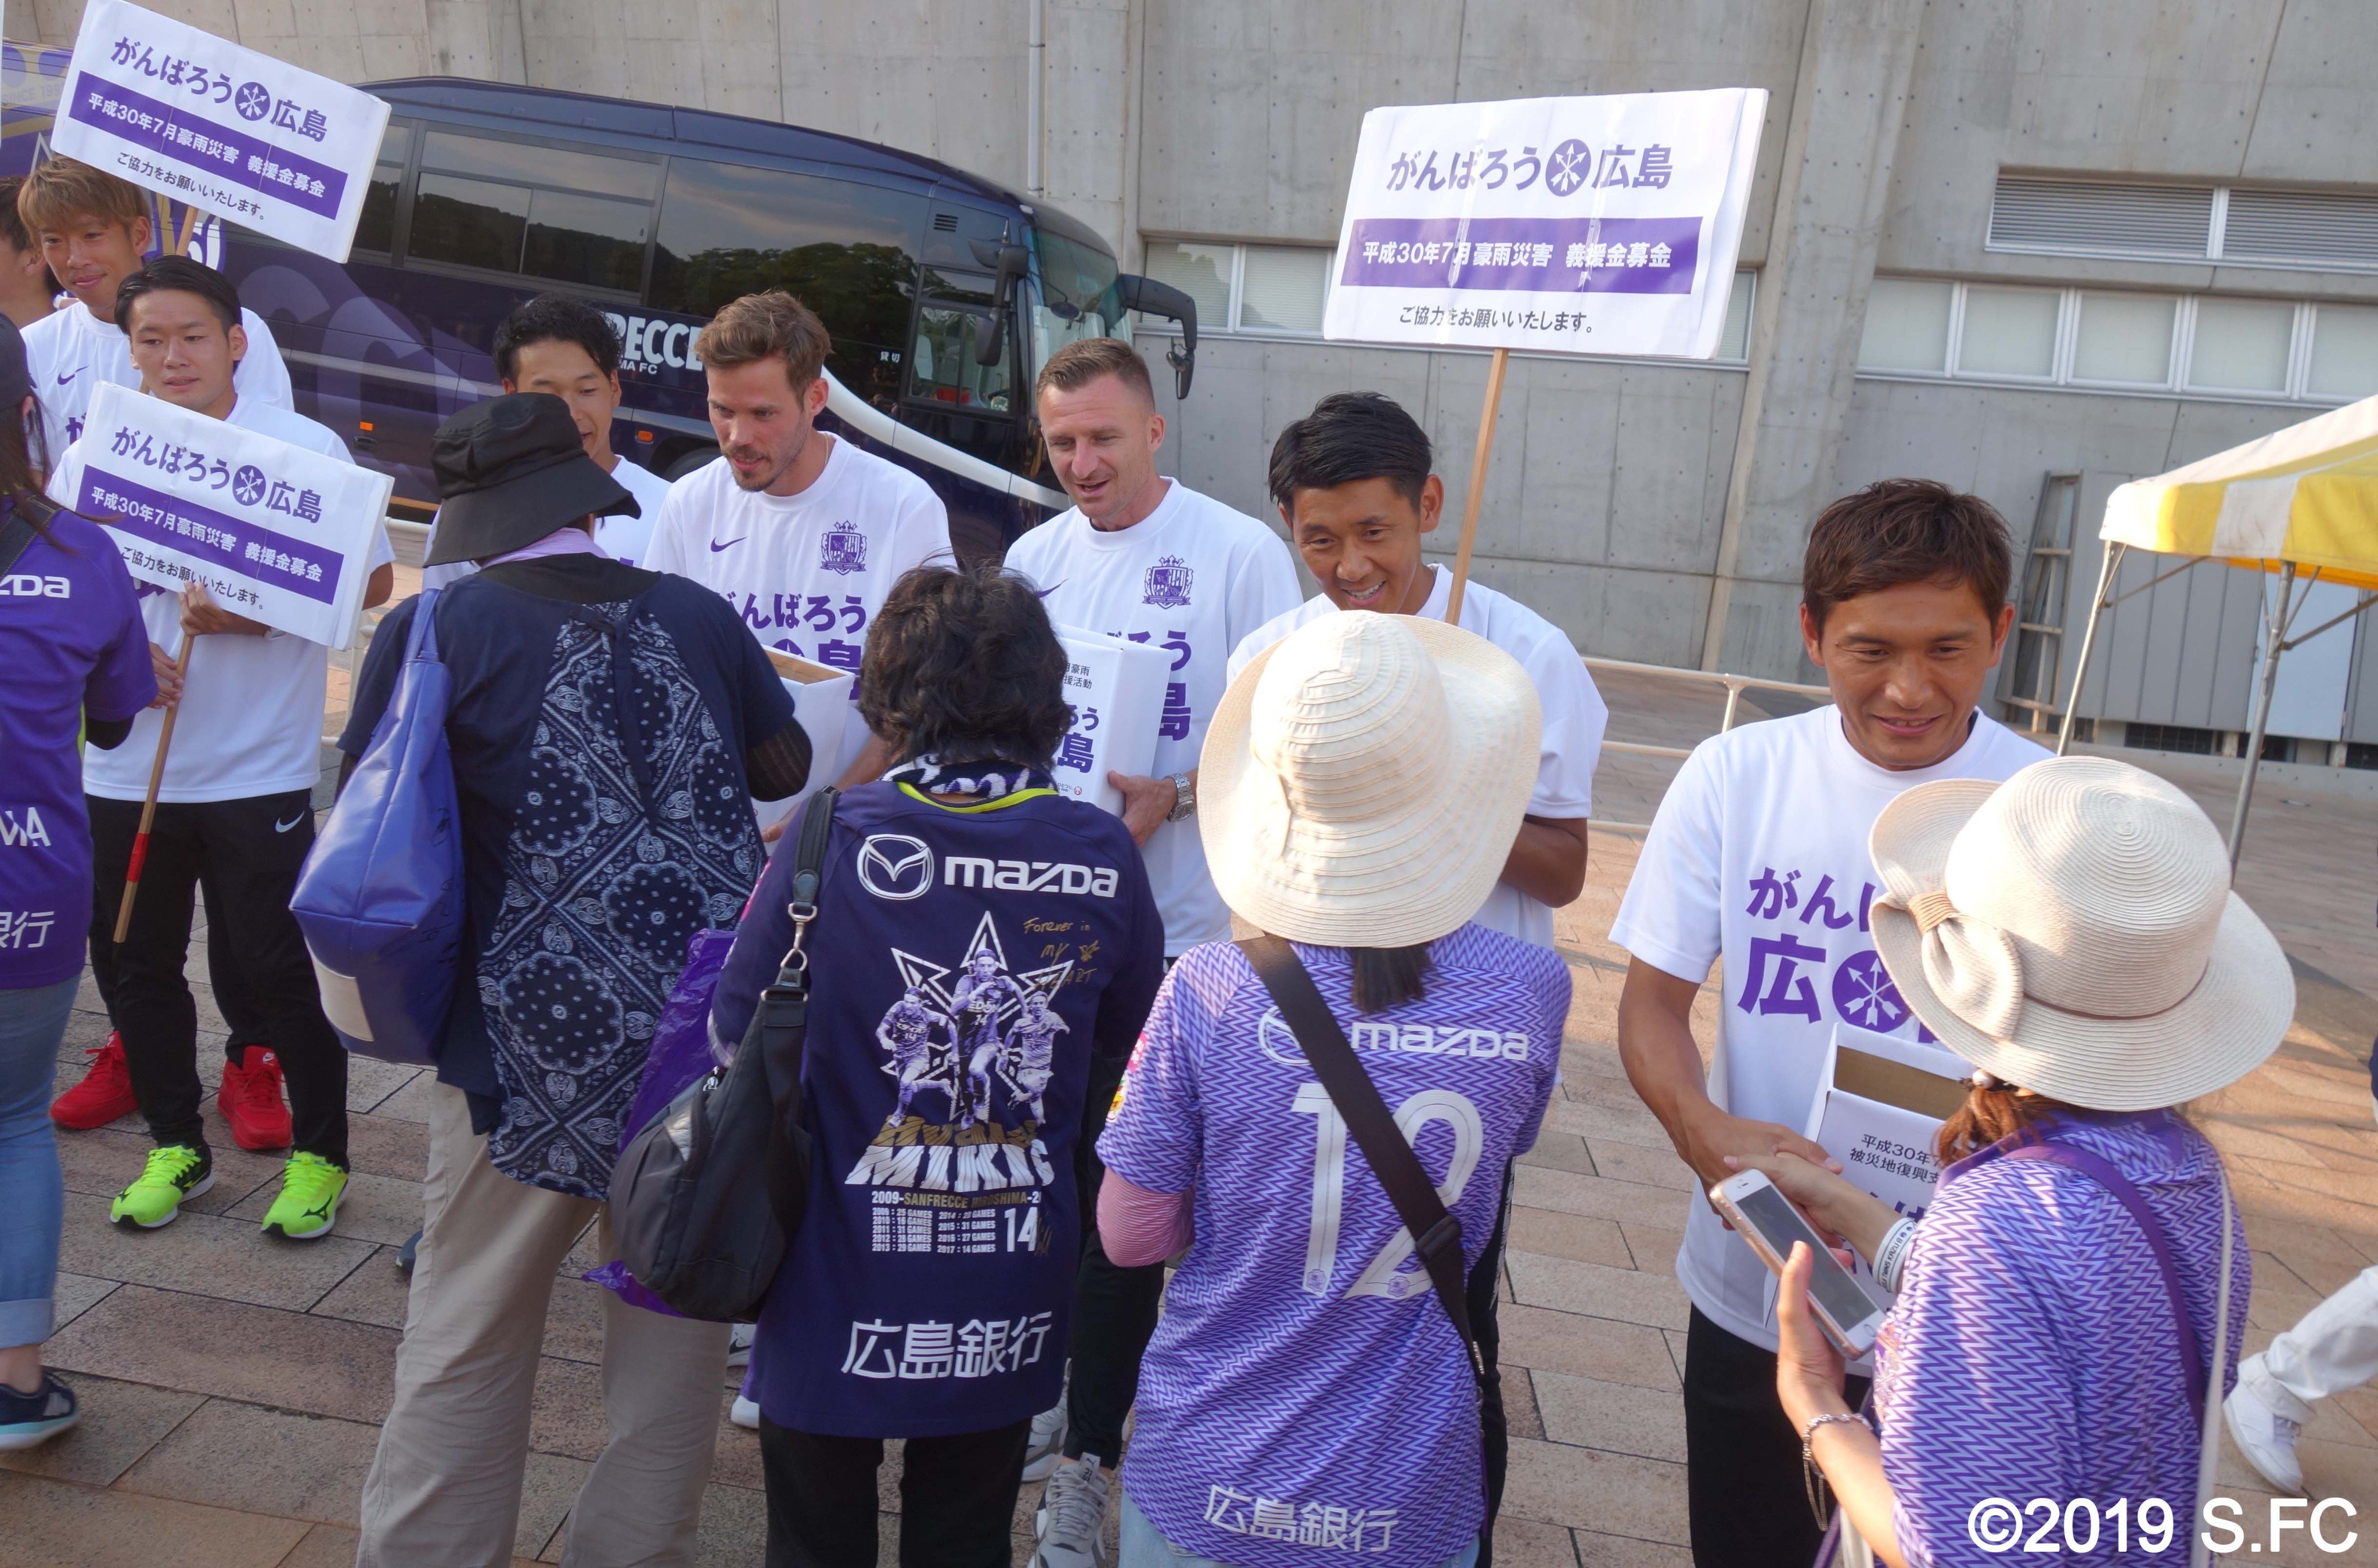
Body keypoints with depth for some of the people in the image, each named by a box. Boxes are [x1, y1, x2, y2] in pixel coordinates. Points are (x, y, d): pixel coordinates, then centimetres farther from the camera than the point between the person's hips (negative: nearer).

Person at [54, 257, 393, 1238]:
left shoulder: (304, 448, -3)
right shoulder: (94, 450, 6)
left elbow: (373, 579, -5)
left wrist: (257, 612, -18)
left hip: (260, 769, -4)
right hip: (125, 764, 4)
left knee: (279, 966, 1)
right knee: (136, 962, 13)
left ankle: (318, 1154, 17)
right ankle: (175, 1146, 31)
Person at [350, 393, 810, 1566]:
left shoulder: (435, 628, -5)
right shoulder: (696, 613, 4)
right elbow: (785, 767, 17)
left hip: (534, 1044, -2)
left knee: (463, 1348, 14)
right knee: (675, 1335, 17)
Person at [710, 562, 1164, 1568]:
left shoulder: (831, 839, -18)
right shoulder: (1103, 854, -10)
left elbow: (734, 1034, -9)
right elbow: (1132, 1034, 5)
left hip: (839, 1298, -2)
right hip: (1008, 1311, 2)